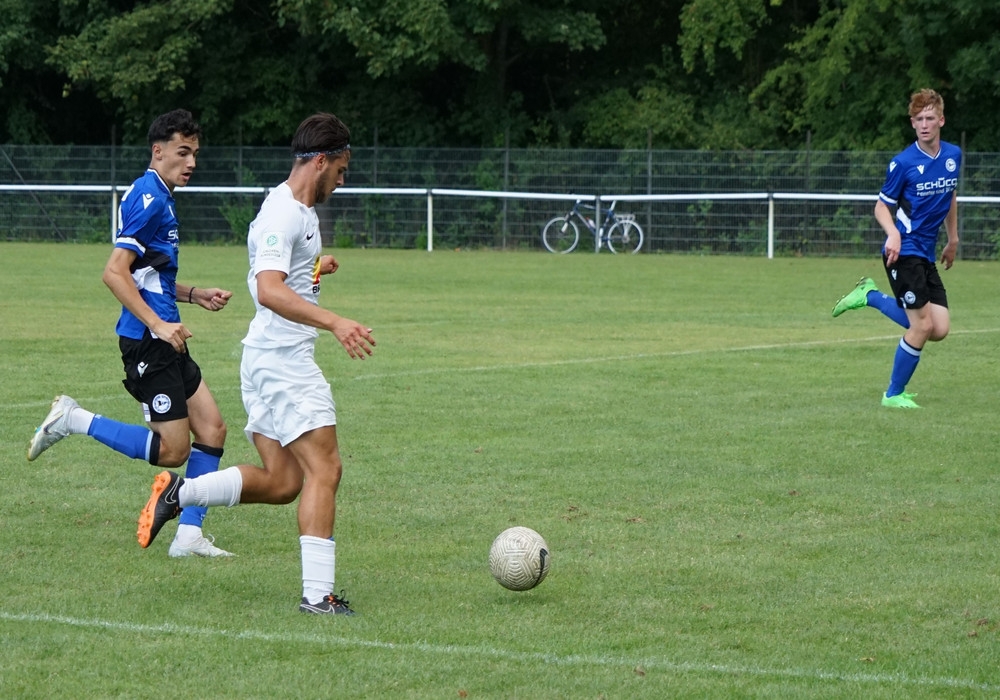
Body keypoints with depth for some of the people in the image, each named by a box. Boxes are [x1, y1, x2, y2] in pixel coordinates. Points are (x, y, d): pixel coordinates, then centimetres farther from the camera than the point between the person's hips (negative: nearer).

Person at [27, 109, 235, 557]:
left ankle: (189, 535, 8)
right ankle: (74, 420, 1)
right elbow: (115, 273, -21)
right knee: (173, 450, -9)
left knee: (212, 430, 6)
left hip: (164, 340, 10)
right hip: (146, 342, -10)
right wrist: (158, 324, -25)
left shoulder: (159, 199, 18)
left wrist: (196, 295, 20)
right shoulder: (148, 198, -13)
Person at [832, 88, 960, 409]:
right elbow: (882, 206, -5)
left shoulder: (953, 155, 5)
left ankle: (871, 296, 18)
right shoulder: (904, 162, -12)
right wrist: (893, 233, -24)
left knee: (940, 330, -1)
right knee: (923, 326, -13)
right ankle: (893, 394, 5)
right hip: (904, 251, -7)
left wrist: (953, 240, 25)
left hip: (927, 255, 7)